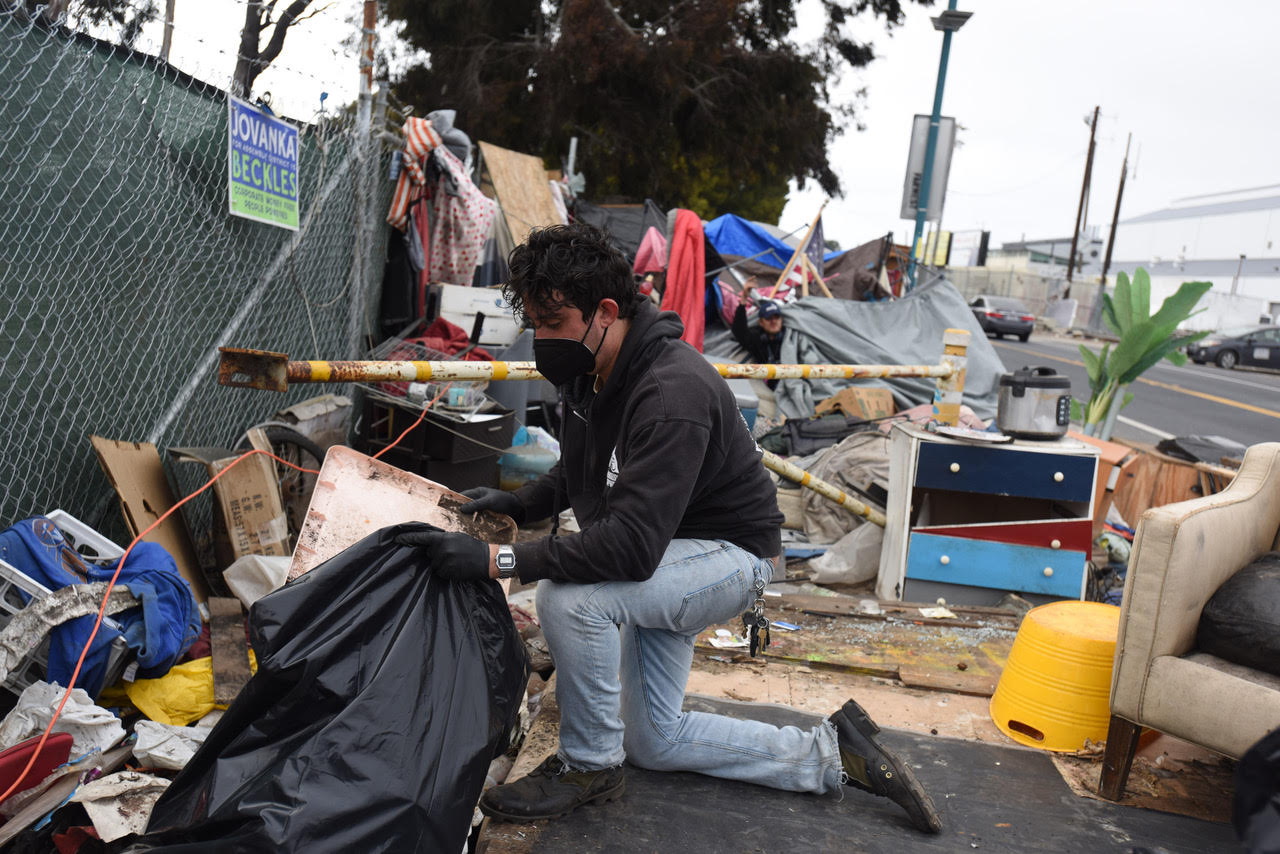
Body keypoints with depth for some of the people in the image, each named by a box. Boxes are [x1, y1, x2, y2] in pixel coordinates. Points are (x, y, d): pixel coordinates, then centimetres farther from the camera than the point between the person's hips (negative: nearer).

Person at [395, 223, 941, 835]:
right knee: (656, 744, 14)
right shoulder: (591, 371, -6)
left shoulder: (672, 393, -34)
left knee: (570, 597, -33)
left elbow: (632, 546, -40)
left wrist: (497, 560, -42)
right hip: (669, 555, 10)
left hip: (730, 553, -9)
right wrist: (517, 504, -4)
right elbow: (579, 473, 13)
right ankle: (832, 756, 23)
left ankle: (590, 765, -8)